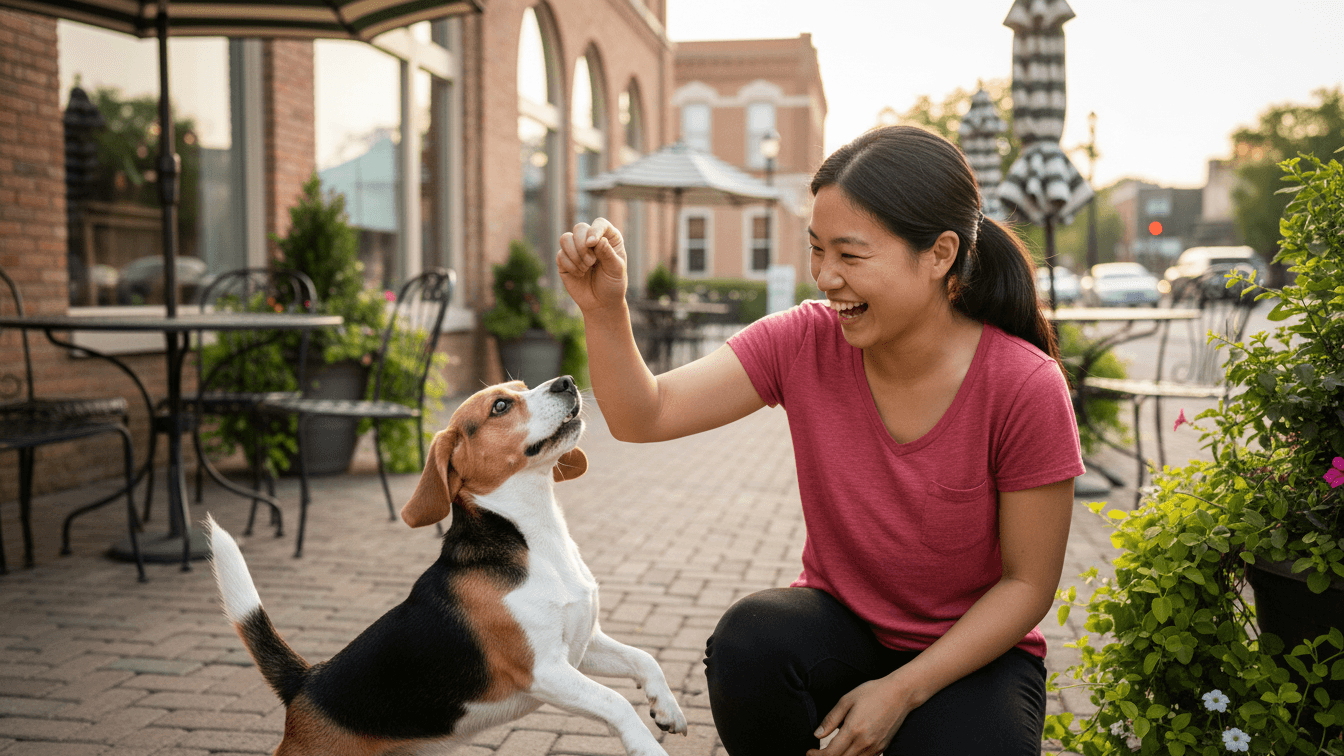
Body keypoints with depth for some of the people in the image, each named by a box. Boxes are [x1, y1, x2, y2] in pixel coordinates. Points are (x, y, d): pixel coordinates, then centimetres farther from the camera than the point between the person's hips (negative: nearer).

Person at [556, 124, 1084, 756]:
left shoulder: (1025, 389, -20)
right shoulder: (805, 343, -11)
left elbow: (1027, 584, -13)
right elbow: (645, 417, -15)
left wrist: (901, 691, -19)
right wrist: (605, 311, -33)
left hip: (972, 650, -2)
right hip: (841, 626, 2)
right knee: (748, 643, -30)